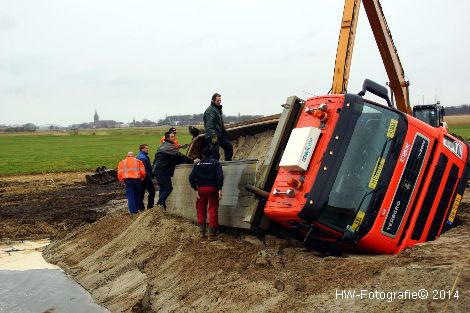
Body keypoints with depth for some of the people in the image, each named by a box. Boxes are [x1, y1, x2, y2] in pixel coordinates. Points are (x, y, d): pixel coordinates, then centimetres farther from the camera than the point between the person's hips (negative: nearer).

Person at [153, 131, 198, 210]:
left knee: (163, 188, 15)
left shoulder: (162, 145, 19)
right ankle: (160, 203, -10)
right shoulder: (169, 147, -13)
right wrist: (192, 161, -12)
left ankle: (160, 204, 17)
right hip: (163, 171, -10)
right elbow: (179, 156, -17)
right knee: (168, 188, -7)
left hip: (157, 170, 10)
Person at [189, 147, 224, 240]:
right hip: (212, 188, -2)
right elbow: (220, 176, -11)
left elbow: (191, 177, 1)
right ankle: (212, 234, 0)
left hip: (201, 188, 2)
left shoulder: (197, 164, 8)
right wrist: (220, 189, -11)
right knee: (213, 210, 1)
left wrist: (195, 188, 6)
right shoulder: (215, 163, 1)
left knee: (201, 209, 14)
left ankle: (202, 232, 17)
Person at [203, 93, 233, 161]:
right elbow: (209, 125, -25)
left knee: (229, 147, 13)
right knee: (215, 153, -9)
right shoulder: (210, 110, -16)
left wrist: (224, 132, 27)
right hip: (213, 136, -10)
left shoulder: (219, 109, 17)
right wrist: (213, 135, -31)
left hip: (220, 134, 10)